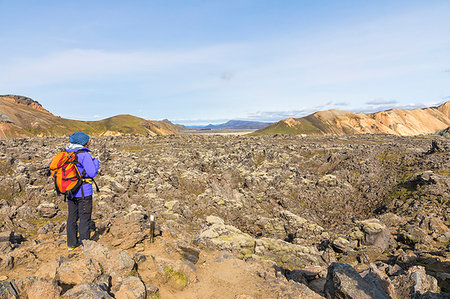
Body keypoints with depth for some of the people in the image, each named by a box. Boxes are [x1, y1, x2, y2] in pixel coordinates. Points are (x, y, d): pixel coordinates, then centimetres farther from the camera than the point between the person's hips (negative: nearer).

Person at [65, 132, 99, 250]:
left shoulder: (68, 153, 5)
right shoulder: (84, 155, -17)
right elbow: (92, 173, -19)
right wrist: (95, 161, -3)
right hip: (83, 191, -7)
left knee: (72, 216, 17)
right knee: (85, 217, 3)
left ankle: (71, 243, 28)